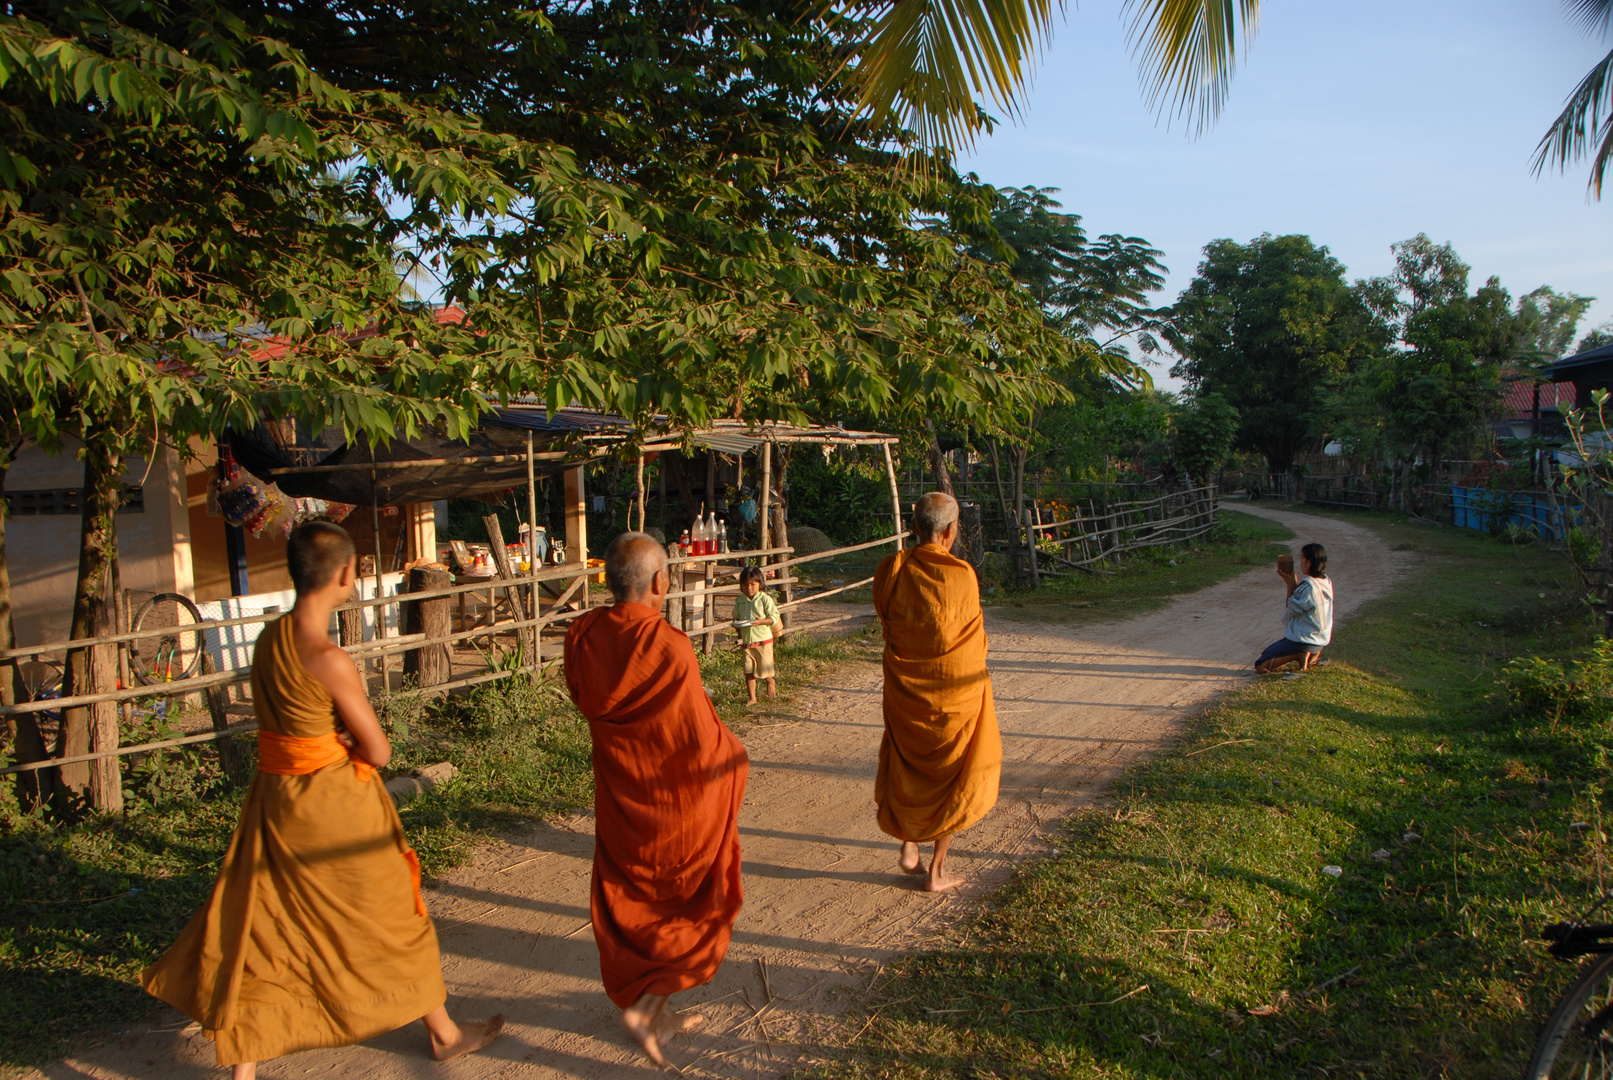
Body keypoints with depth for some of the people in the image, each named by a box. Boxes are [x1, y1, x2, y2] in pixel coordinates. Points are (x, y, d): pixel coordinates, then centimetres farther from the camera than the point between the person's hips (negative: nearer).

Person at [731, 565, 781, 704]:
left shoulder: (765, 599, -8)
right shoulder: (739, 601, 5)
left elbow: (774, 617, -11)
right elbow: (736, 618, 15)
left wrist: (760, 622, -25)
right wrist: (736, 625, -5)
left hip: (763, 640, -4)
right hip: (746, 641, 4)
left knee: (765, 669, 3)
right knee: (748, 671, 4)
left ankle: (771, 682, 36)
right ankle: (752, 698, 13)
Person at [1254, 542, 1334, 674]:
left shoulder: (1309, 585, -26)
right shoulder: (1326, 582, 2)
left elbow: (1292, 610, -13)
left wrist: (1291, 585, -8)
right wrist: (1294, 584, 1)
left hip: (1304, 641, -9)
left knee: (1261, 665, -5)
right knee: (1268, 651, 26)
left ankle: (1299, 654, -14)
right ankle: (1308, 653, 8)